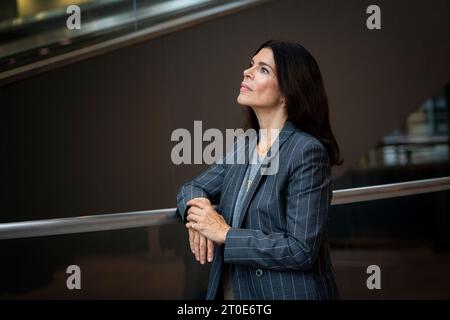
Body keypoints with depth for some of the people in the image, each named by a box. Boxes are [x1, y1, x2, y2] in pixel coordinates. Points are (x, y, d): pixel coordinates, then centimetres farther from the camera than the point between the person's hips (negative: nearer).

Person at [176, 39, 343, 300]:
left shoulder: (306, 151, -19)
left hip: (289, 292, -7)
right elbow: (191, 189, 9)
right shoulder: (243, 146, 3)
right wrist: (197, 210, -14)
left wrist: (225, 234, -19)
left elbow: (302, 249, -23)